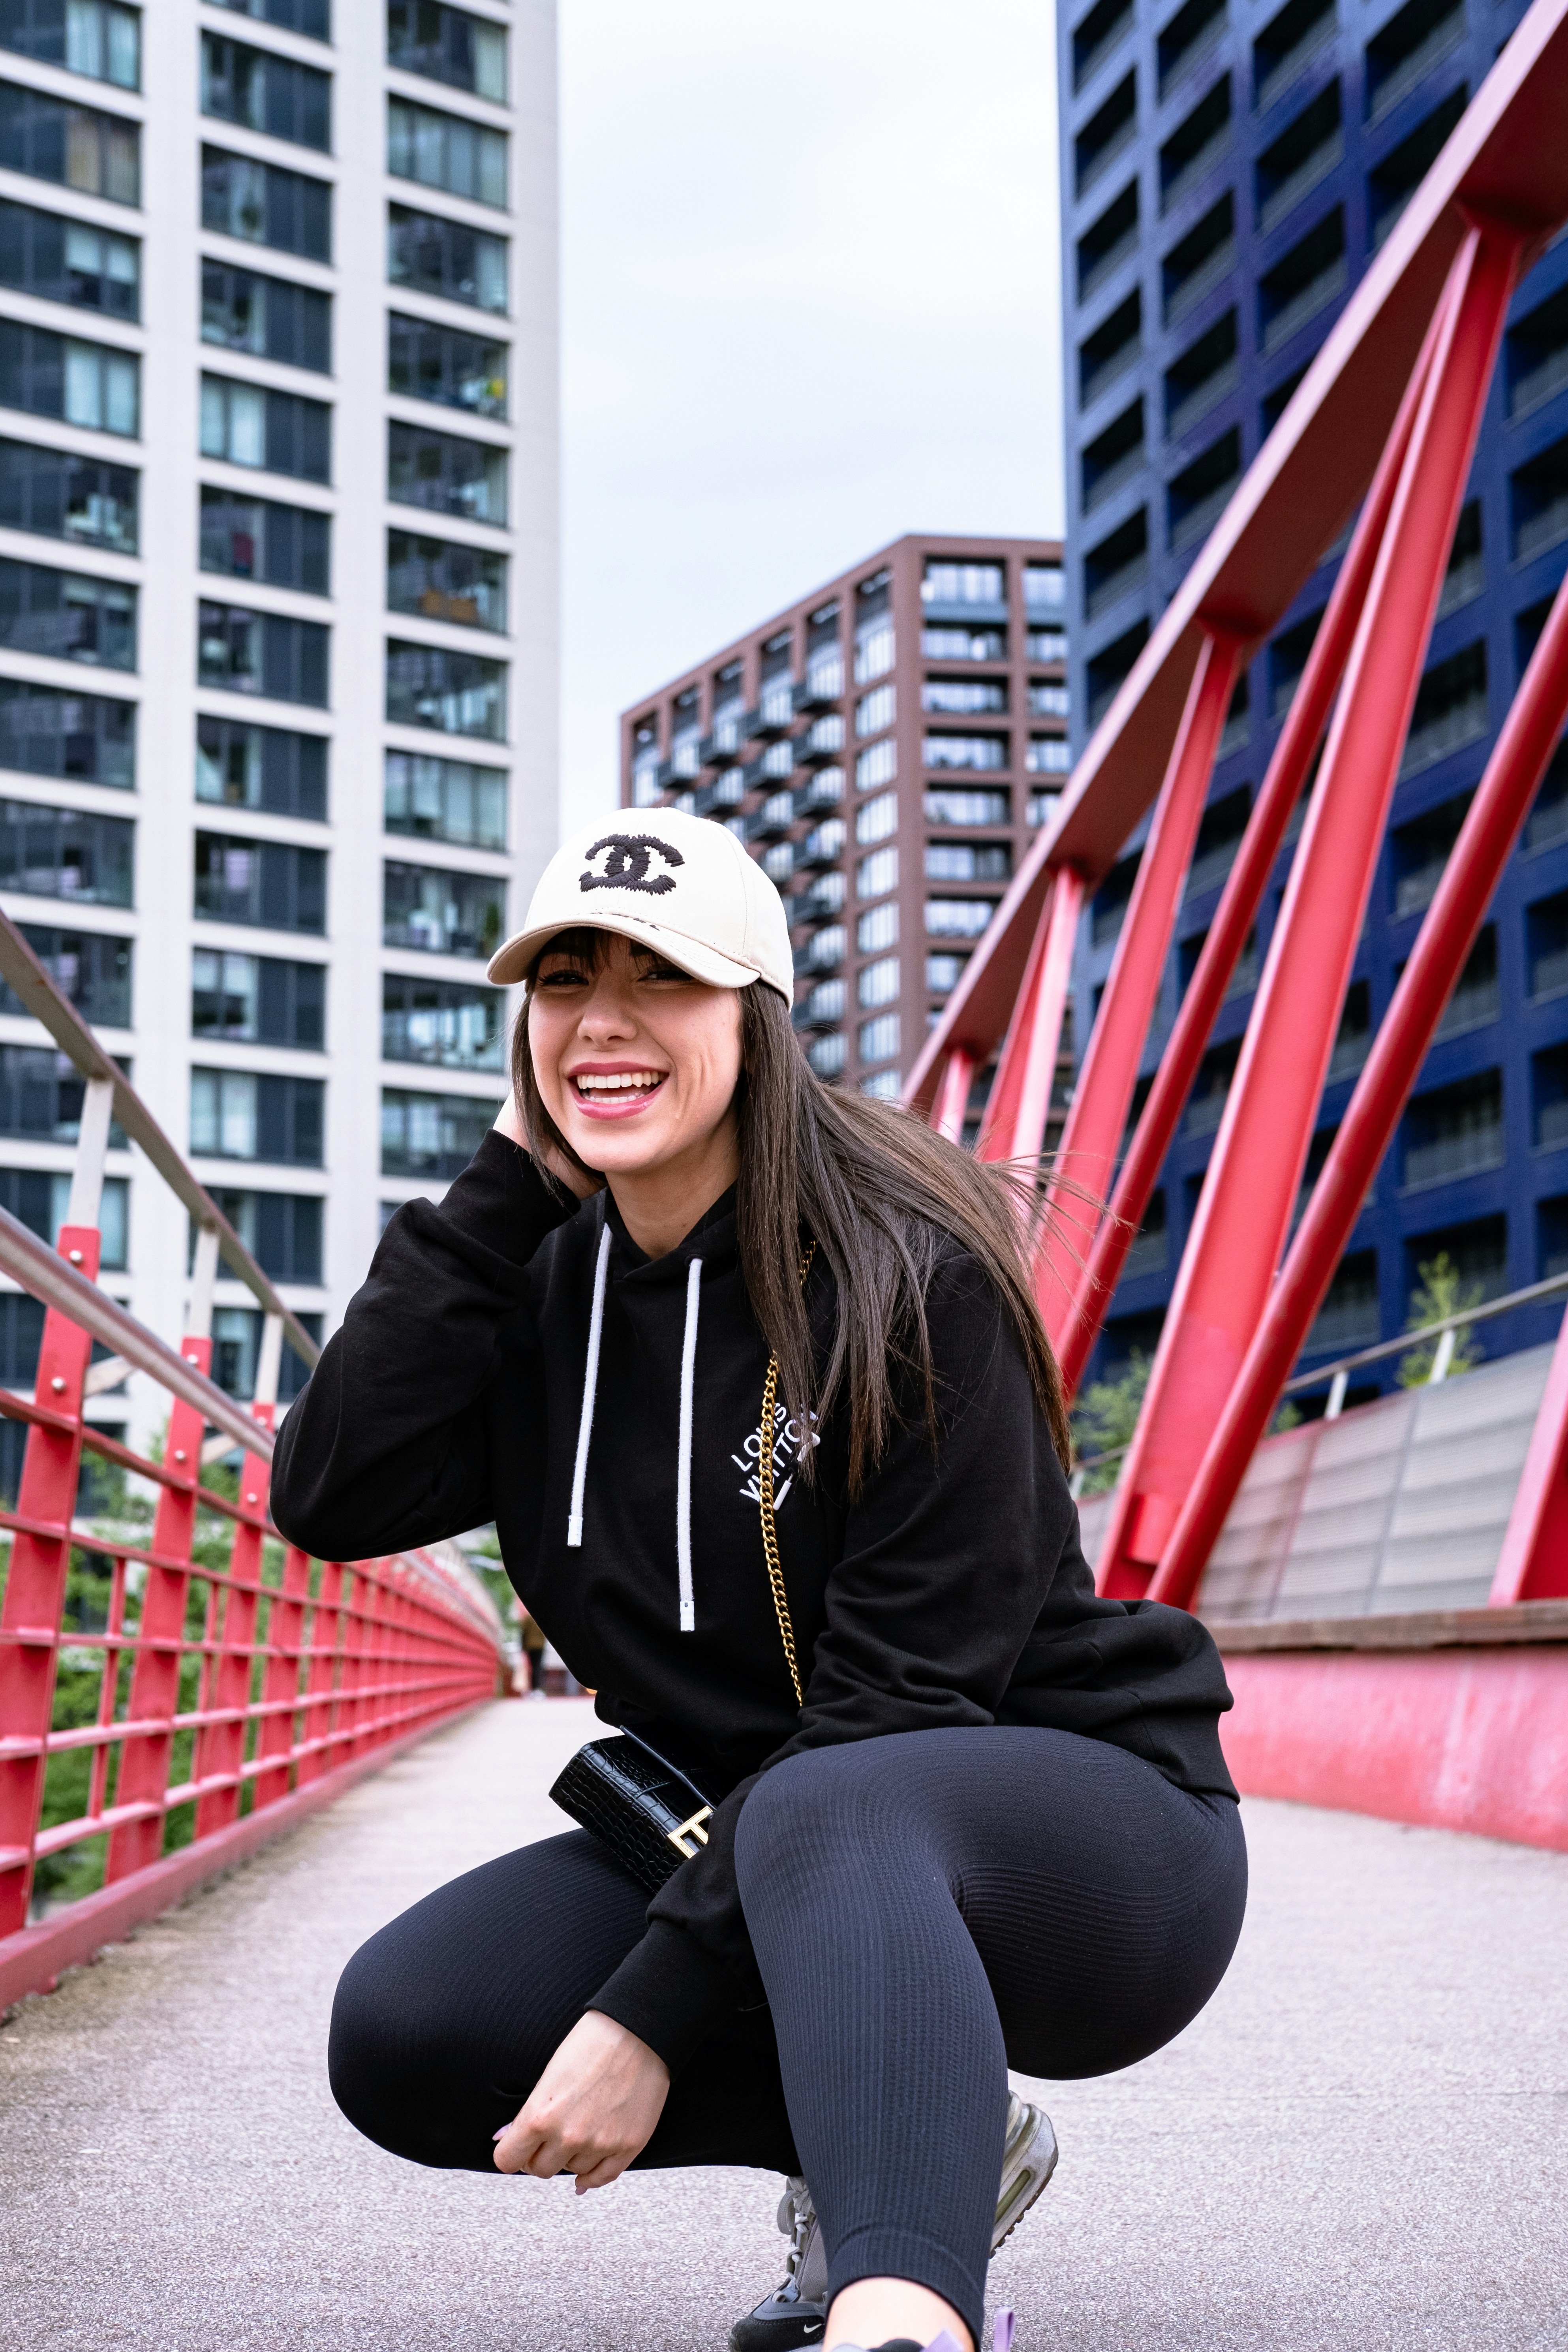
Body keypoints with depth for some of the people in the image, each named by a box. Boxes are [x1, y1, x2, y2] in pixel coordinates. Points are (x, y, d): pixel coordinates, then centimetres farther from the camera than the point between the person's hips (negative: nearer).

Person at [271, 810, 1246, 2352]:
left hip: (1083, 1838, -6)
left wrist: (652, 2011, -26)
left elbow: (901, 1700, -21)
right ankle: (929, 2133, -2)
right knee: (406, 2035, -14)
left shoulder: (909, 1274, -17)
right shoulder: (549, 1282, 2)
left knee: (822, 1822, -39)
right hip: (757, 1842, 7)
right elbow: (332, 1498, -13)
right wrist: (505, 1180, -13)